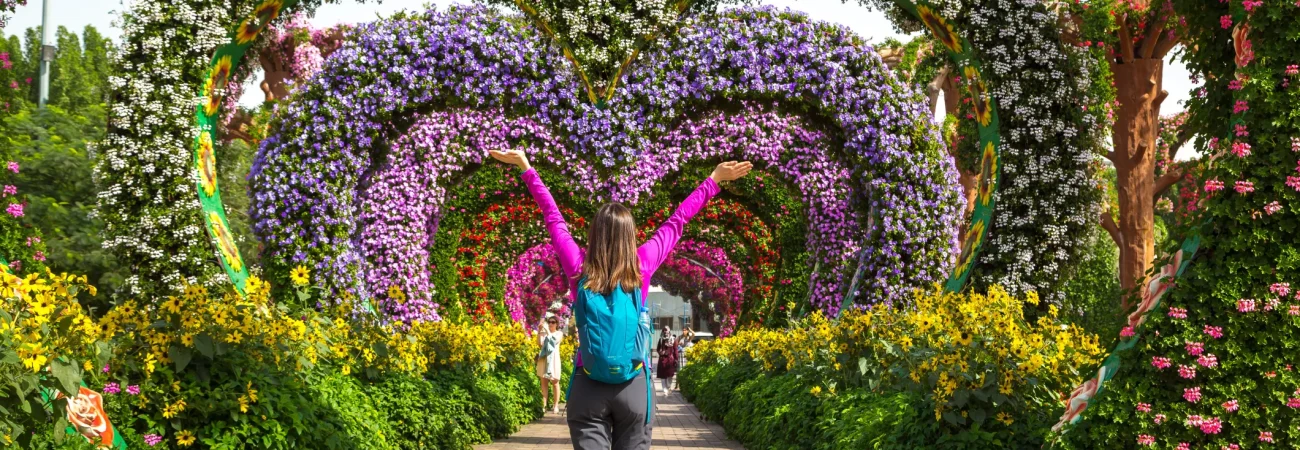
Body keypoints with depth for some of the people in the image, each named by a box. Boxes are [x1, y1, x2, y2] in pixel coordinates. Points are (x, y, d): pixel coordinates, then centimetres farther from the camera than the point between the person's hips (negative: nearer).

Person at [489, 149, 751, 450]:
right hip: (634, 386, 0)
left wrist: (526, 168, 16)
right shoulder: (642, 266, -5)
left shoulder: (578, 268, -5)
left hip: (588, 386, 0)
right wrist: (714, 179, 14)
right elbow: (676, 222, 4)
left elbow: (553, 217, 5)